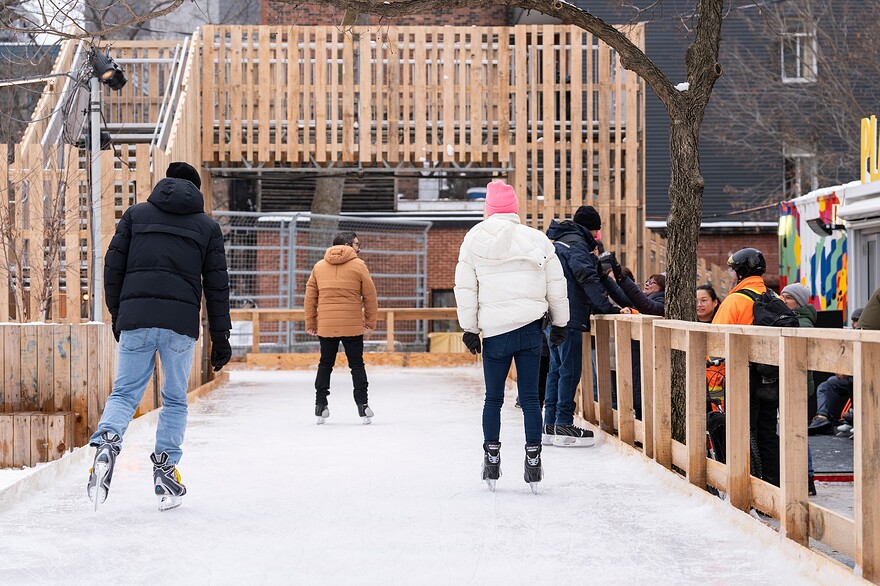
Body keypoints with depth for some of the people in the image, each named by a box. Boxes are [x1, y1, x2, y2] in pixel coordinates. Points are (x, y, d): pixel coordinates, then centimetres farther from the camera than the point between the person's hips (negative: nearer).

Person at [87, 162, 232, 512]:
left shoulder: (135, 215, 14)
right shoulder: (207, 226, 13)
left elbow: (113, 266, 9)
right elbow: (217, 285, 10)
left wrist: (117, 315, 18)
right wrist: (220, 338, 13)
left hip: (135, 318, 1)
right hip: (181, 322, -1)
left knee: (124, 392, 5)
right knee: (175, 400, 12)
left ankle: (106, 441, -23)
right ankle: (166, 468, 6)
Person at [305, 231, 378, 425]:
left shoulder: (319, 266, 8)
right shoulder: (358, 265, -2)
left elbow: (310, 296, 9)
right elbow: (370, 295, -1)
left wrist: (310, 322, 14)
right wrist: (371, 321, 9)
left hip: (325, 327, 3)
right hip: (352, 327, -3)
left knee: (325, 365, 13)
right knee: (357, 365, 6)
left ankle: (320, 406, 12)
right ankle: (362, 406, 3)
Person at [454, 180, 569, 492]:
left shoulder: (474, 240, 3)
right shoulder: (536, 239, 4)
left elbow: (465, 288, 3)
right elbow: (556, 284, 7)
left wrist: (469, 328, 10)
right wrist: (559, 323, 17)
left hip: (494, 331, 0)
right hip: (530, 328, 0)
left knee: (493, 398, 10)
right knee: (530, 397, 3)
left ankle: (492, 460, 12)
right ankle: (533, 462, 1)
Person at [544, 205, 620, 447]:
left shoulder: (559, 243, 21)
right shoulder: (576, 245, -10)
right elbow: (587, 278, -21)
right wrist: (608, 308, -21)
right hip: (569, 317, -10)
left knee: (557, 368, 12)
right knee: (570, 370, -6)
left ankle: (551, 424, 14)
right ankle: (563, 424, -6)